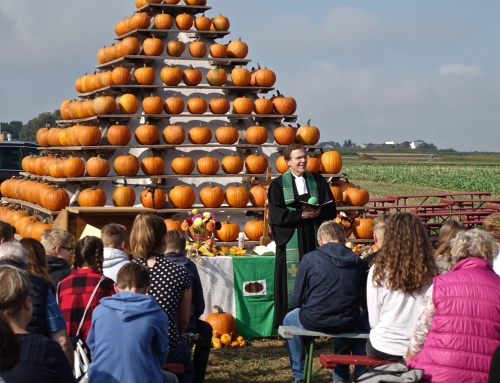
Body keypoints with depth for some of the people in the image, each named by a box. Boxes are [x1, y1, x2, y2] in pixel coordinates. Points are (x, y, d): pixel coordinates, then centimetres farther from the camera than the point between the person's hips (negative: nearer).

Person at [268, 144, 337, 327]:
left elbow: (331, 209, 8)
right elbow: (276, 215, -7)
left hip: (315, 241, 3)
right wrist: (302, 215, -15)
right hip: (291, 242, -2)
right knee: (293, 283, -4)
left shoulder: (317, 180, 11)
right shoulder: (278, 185, 3)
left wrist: (318, 212, -14)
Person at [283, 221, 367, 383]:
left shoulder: (310, 258, -5)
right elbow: (361, 297, 14)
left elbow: (297, 299, -1)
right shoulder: (357, 262, 4)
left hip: (314, 321, -2)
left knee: (289, 319, 32)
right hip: (347, 323, 2)